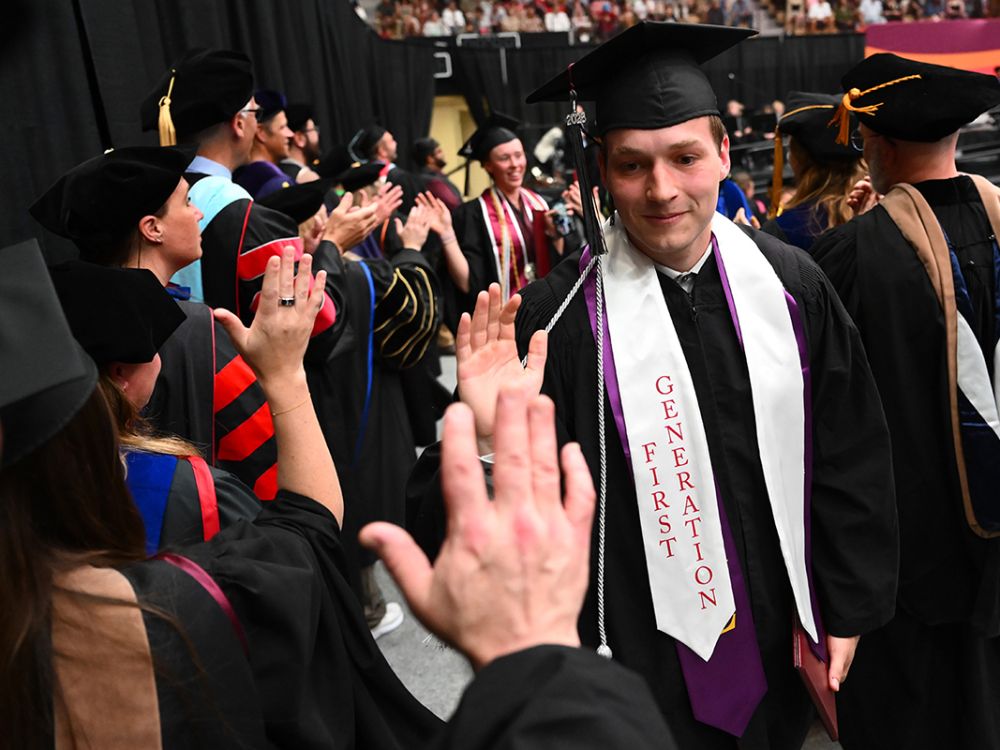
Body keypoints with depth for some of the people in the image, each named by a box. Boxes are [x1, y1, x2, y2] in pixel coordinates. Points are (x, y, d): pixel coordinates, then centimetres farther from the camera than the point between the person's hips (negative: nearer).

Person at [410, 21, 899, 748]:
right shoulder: (557, 317, -20)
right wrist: (492, 444, -38)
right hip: (643, 665, -3)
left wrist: (846, 608, 4)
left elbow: (853, 457, 2)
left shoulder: (788, 283, -8)